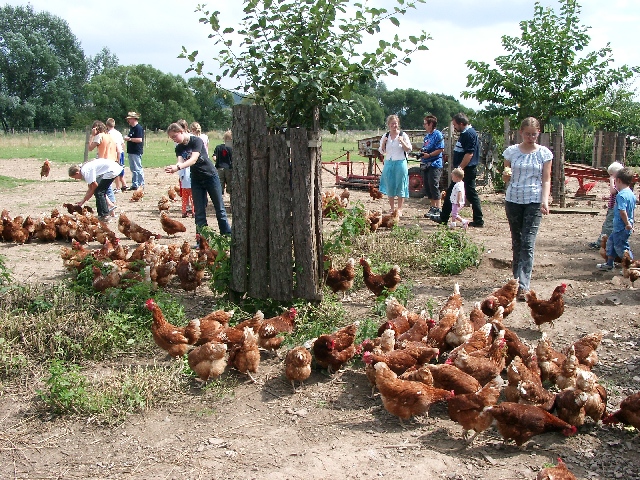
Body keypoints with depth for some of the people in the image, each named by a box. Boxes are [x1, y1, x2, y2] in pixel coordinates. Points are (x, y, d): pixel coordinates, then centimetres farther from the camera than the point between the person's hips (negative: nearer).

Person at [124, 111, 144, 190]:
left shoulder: (138, 128, -14)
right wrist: (127, 138, 12)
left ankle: (141, 185, 0)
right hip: (131, 151, 10)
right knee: (133, 169, 13)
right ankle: (134, 185, 19)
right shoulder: (132, 128, 16)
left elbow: (139, 139, -22)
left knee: (138, 169, -6)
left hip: (136, 152, -10)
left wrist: (129, 139, -17)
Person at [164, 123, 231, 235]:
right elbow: (180, 161, -16)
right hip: (196, 180, 5)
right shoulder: (179, 148, 2)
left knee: (219, 209, 2)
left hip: (210, 176, -5)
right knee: (199, 211, 1)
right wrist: (172, 168, -39)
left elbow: (193, 159, -29)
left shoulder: (196, 141, -16)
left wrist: (178, 167, -43)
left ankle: (227, 235, 10)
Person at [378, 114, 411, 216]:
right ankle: (392, 208, 17)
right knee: (390, 186, 7)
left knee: (400, 186, -1)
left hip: (400, 163, -3)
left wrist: (402, 142, -18)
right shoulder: (385, 136, 9)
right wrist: (383, 143, -6)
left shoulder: (403, 135, -1)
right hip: (388, 163, 4)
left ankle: (399, 209, 5)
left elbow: (409, 149, -3)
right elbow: (382, 151, 12)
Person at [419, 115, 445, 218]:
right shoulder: (427, 136, 18)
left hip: (435, 164, -9)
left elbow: (440, 149, -16)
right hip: (426, 165, 9)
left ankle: (438, 209, -6)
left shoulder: (437, 134, -8)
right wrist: (422, 153, 6)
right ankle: (433, 207, 18)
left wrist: (429, 155, -18)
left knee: (434, 187, -10)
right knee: (427, 187, 10)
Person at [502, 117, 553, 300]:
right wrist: (506, 175, -13)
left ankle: (523, 285, -14)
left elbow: (546, 180, 2)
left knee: (528, 243, -10)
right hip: (513, 200, 2)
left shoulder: (544, 153, 3)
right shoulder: (511, 151, 5)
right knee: (517, 242, 10)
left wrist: (545, 201, -11)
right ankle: (516, 278, 22)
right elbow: (506, 179, 11)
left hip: (534, 201, -2)